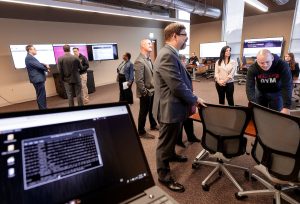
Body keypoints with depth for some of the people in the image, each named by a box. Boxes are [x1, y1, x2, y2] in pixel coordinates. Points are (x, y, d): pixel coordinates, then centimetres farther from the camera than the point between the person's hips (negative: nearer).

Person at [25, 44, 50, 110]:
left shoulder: (31, 57, 18)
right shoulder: (29, 58, -14)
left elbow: (38, 64, 15)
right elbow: (38, 65, -17)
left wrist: (45, 65, -5)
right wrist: (46, 69, 0)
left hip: (39, 79, 11)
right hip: (38, 79, -11)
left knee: (42, 95, 17)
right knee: (41, 96, -7)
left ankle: (43, 108, 26)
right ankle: (43, 108, -1)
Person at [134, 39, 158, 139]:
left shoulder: (149, 59, 8)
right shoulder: (139, 61, -21)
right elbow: (139, 80, -25)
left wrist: (154, 87, 12)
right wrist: (145, 92, -19)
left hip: (152, 90, 9)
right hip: (146, 92, -9)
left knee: (152, 110, 23)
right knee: (144, 112, 6)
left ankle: (153, 125, 43)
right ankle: (141, 132, 23)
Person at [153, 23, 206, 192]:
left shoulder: (171, 54, 11)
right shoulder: (167, 55, -24)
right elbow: (178, 86, -27)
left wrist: (191, 98, 9)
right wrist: (194, 99, -12)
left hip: (175, 105, 11)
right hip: (170, 108, -10)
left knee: (172, 138, 30)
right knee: (166, 142, 6)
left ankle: (171, 155, 54)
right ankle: (164, 176, 24)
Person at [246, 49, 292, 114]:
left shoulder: (283, 65, -26)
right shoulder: (252, 68, -25)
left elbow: (287, 86, -27)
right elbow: (249, 87, -30)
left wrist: (286, 107, -35)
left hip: (277, 92, 0)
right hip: (260, 92, 1)